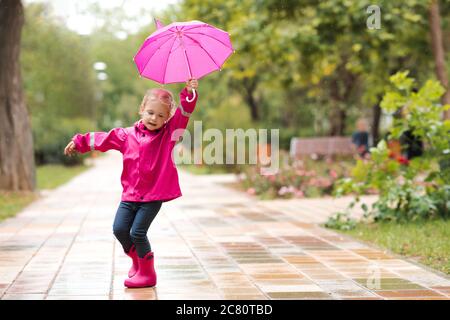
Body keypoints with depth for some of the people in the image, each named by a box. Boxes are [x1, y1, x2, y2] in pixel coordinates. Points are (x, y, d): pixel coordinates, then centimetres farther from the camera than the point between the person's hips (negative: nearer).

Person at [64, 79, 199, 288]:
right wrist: (79, 143, 11)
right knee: (119, 229, -2)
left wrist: (189, 93, -27)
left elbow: (184, 113, -13)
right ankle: (136, 260, 25)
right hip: (130, 194, 4)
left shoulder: (169, 134, -1)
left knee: (137, 233, -10)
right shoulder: (127, 135, 6)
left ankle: (147, 273, 9)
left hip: (153, 195, -4)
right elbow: (103, 139, 13)